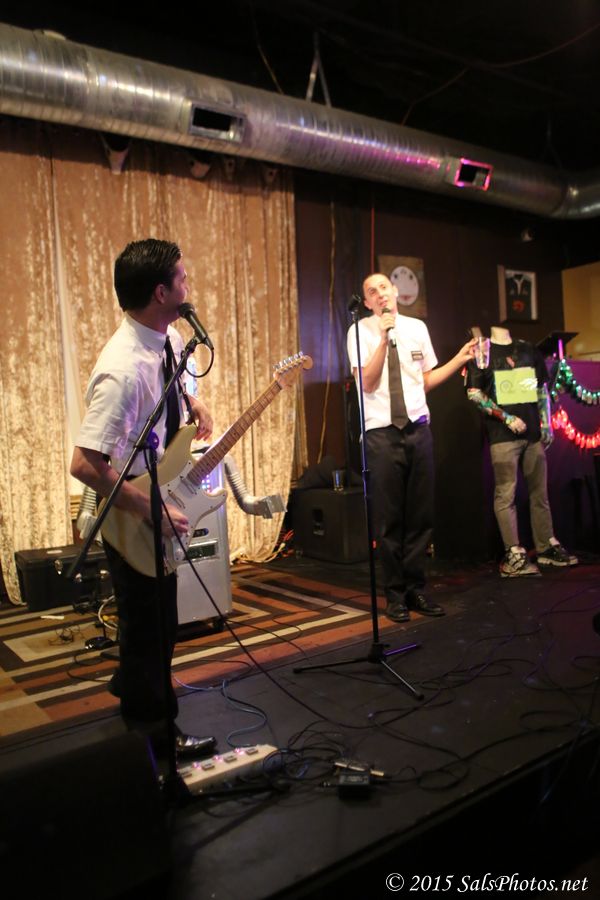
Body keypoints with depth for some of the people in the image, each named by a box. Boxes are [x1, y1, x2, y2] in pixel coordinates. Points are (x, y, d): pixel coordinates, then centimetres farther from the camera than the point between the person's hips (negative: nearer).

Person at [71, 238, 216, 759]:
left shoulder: (170, 338, -3)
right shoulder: (123, 370, -31)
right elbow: (85, 464, -33)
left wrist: (195, 404, 1)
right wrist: (153, 511, -26)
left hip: (160, 500, 9)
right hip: (131, 517, -9)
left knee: (159, 618, 25)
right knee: (148, 626, 8)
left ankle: (133, 687, 50)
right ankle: (153, 732, 30)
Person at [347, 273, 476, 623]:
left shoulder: (417, 327, 11)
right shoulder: (361, 332, 0)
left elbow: (427, 380, 15)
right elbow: (367, 383, -11)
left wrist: (460, 359, 8)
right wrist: (384, 338, -15)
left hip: (418, 429, 4)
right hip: (382, 433, -4)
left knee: (421, 514, 6)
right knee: (389, 517, 1)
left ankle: (416, 588, 20)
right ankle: (395, 594, 15)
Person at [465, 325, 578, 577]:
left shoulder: (529, 350, 17)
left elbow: (542, 389, 19)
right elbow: (474, 393, -4)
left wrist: (546, 423, 9)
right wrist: (506, 417, -11)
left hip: (532, 432, 5)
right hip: (502, 434, -5)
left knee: (539, 491, 8)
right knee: (505, 494, -8)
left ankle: (547, 547, 17)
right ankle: (513, 554, -6)